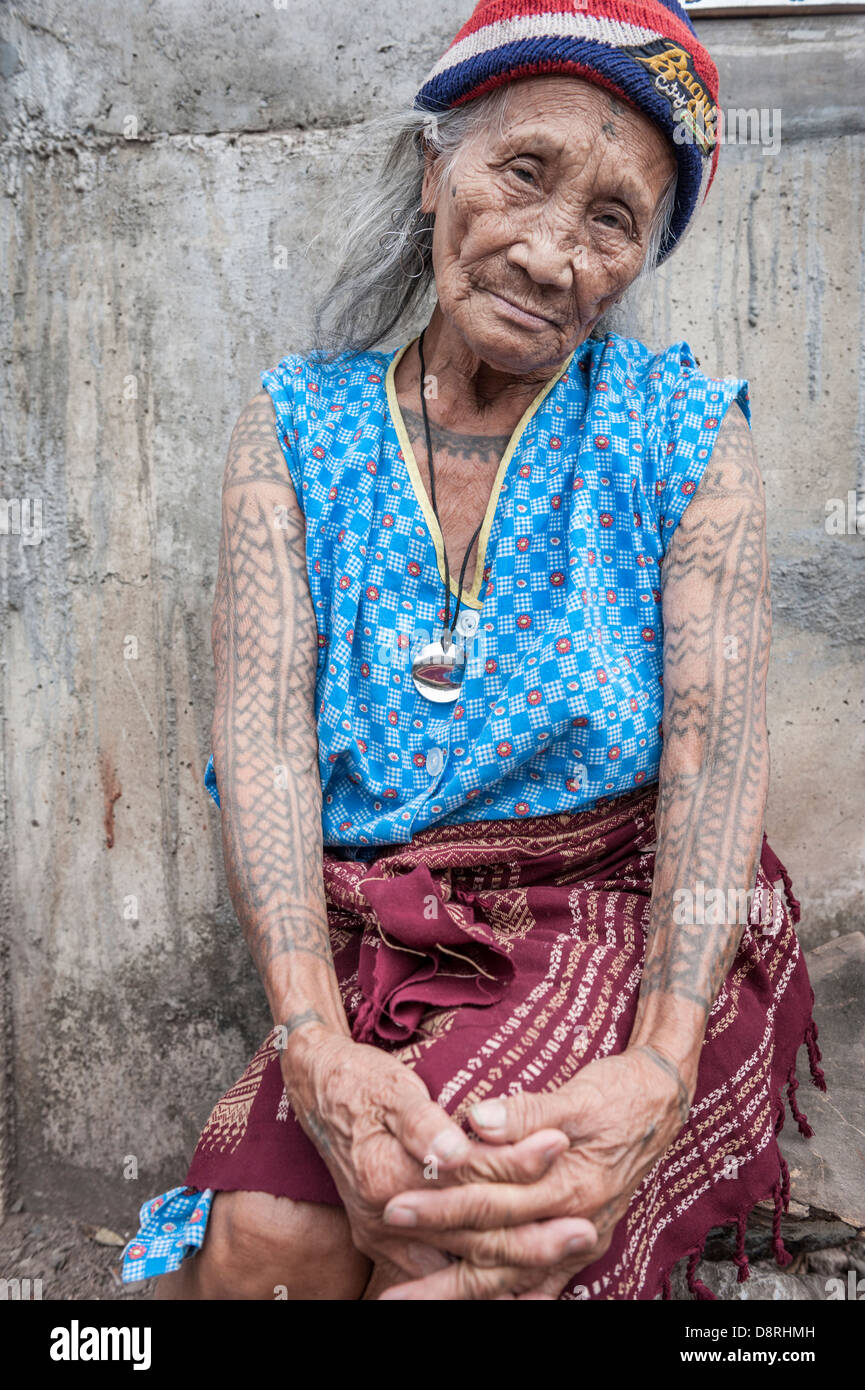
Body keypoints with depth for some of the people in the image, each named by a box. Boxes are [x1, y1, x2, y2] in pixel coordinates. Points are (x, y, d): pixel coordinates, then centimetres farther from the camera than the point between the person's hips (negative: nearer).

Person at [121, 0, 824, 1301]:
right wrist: (315, 1047, -25)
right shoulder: (297, 427, 3)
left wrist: (661, 1067, -27)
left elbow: (721, 751, -11)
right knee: (255, 1241, -22)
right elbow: (261, 729, -9)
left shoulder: (687, 434, -1)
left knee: (459, 1239, -26)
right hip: (372, 944, 2)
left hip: (627, 928, -1)